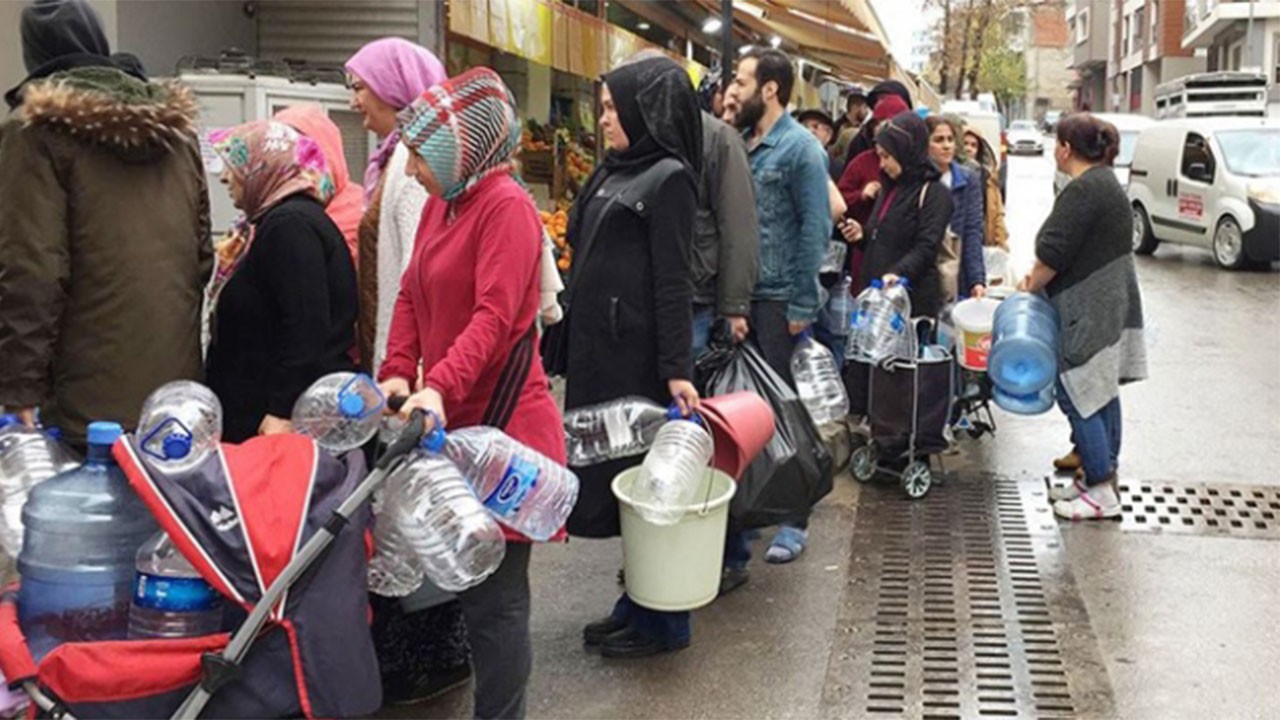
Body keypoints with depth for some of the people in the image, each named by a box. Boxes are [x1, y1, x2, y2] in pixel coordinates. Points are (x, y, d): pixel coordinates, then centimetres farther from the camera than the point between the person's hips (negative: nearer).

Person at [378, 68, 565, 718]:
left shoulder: (506, 205, -13)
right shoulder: (439, 203, 14)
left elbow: (494, 315, -23)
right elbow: (412, 294, 10)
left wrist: (439, 387, -33)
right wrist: (397, 372, -4)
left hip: (500, 424, -9)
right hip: (451, 421, 9)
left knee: (494, 593, 0)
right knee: (468, 582, 17)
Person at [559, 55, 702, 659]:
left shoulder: (669, 178, -10)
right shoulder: (612, 173, 14)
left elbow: (673, 282, -16)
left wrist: (677, 370, -20)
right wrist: (569, 348, 17)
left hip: (638, 356, -8)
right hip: (597, 349, 9)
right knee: (612, 472, 14)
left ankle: (661, 621, 14)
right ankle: (636, 603, 27)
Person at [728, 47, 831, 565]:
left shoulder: (800, 148, -9)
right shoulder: (739, 145, 10)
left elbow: (815, 229, -12)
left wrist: (802, 305, -15)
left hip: (778, 299, -6)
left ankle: (795, 519, 15)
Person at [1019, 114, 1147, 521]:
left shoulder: (1082, 191, -19)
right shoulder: (1106, 183, 15)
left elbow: (1054, 253, -22)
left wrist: (1030, 286, -5)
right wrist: (1038, 279, 11)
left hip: (1089, 314, -10)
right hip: (1111, 305, 11)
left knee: (1078, 396, -5)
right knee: (1102, 394, 15)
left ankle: (1101, 494, -1)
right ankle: (1103, 476, 25)